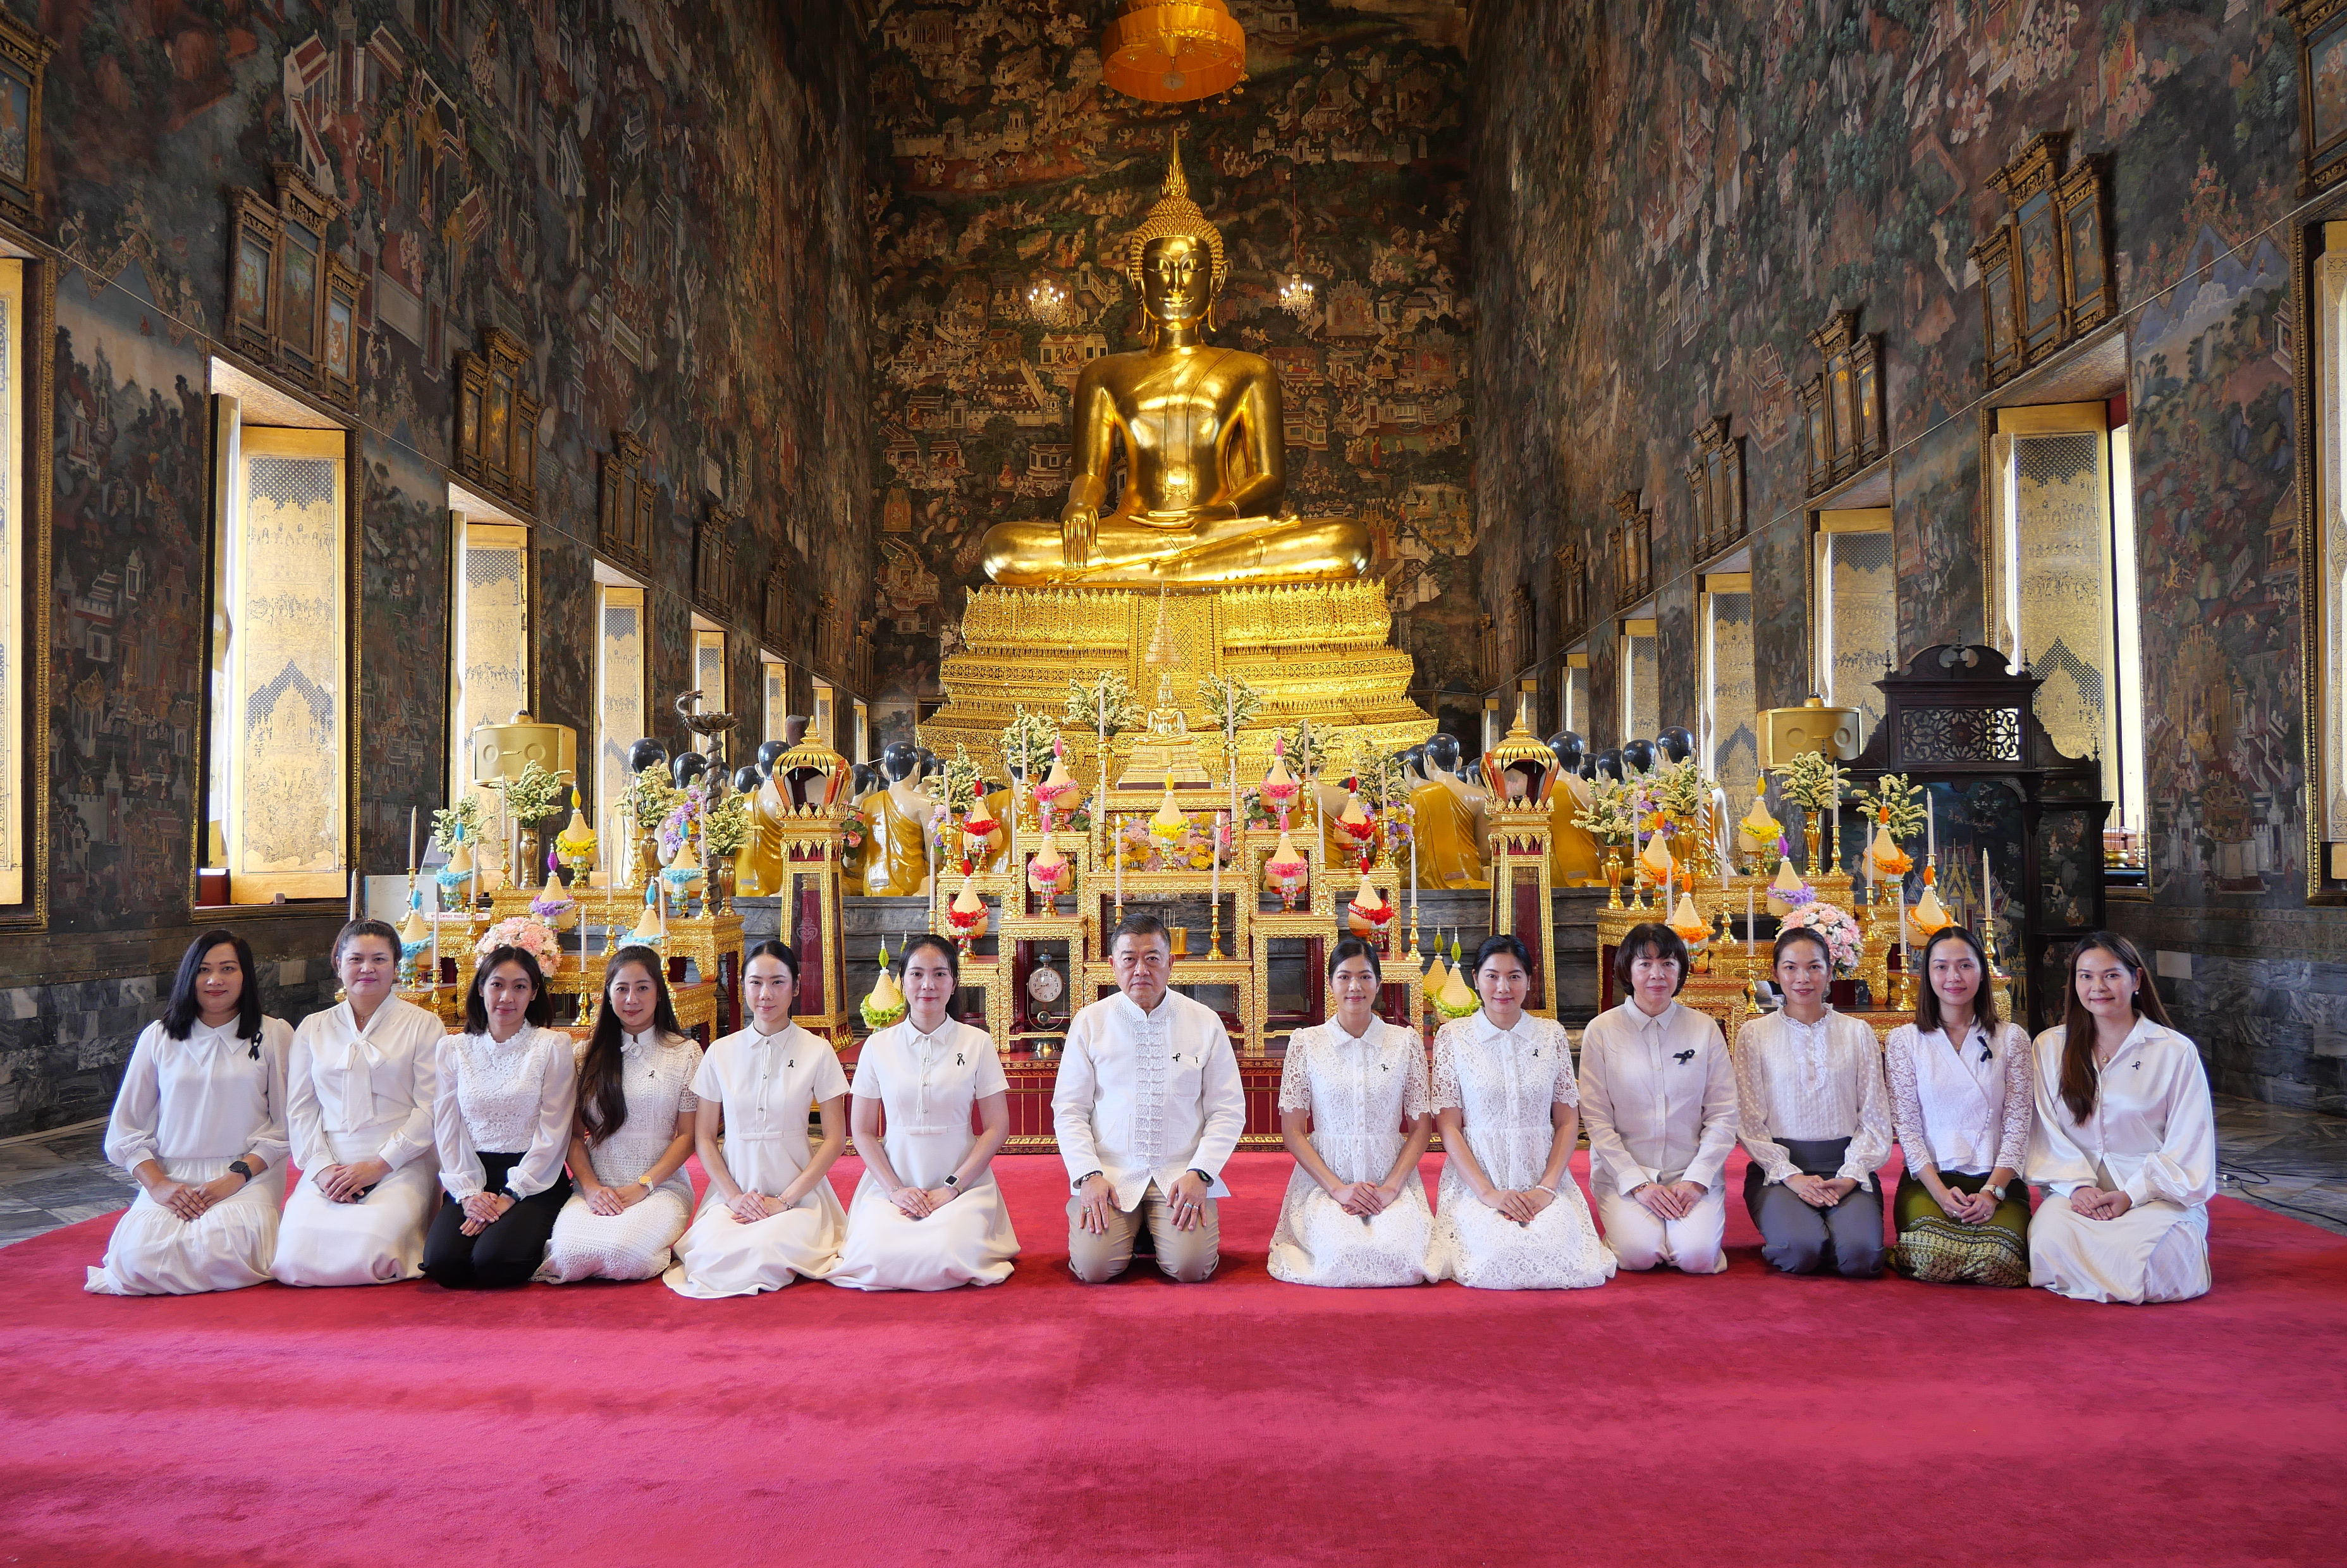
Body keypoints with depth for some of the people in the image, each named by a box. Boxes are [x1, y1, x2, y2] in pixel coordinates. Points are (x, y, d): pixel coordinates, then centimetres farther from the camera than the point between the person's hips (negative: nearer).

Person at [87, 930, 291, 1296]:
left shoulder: (273, 1035, 8)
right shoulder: (158, 1037, 13)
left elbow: (285, 1126, 4)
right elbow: (124, 1130, 11)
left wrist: (237, 1176, -11)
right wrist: (157, 1184, -6)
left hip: (248, 1177, -1)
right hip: (171, 1179, 1)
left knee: (230, 1249, -32)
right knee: (139, 1253, -29)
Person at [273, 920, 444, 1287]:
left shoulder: (423, 1026, 6)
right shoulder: (313, 1029, 16)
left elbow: (430, 1109, -1)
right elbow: (299, 1109, 11)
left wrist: (378, 1166, -10)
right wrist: (322, 1167, -6)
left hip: (399, 1166, -2)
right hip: (330, 1168, 2)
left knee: (372, 1250, -27)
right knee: (297, 1252, -24)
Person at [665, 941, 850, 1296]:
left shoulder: (817, 1052, 0)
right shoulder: (721, 1053, 6)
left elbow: (835, 1138, 0)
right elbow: (704, 1137, 9)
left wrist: (785, 1201, -8)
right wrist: (734, 1196, -6)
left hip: (797, 1192, -2)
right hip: (733, 1190, 2)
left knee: (768, 1248, -33)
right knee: (715, 1250, -30)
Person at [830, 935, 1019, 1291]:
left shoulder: (976, 1043, 2)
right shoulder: (879, 1046, 5)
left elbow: (997, 1127, 1)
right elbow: (862, 1131, 7)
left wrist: (952, 1187, -9)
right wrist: (896, 1190, -7)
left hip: (963, 1181, -1)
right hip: (892, 1182, 1)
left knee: (946, 1257, -28)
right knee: (878, 1256, -26)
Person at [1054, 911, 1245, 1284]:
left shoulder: (1206, 1022, 5)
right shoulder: (1089, 1022, 5)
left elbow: (1229, 1110, 5)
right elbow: (1069, 1110, 5)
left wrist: (1199, 1174, -9)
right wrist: (1089, 1176, -9)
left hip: (1183, 1173, 0)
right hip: (1109, 1173, 0)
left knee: (1190, 1265, -22)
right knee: (1094, 1265, -21)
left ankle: (1160, 1226, 12)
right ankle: (1129, 1226, 12)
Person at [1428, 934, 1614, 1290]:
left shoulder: (1552, 1035, 8)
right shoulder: (1453, 1036, 2)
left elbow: (1568, 1121, 7)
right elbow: (1448, 1126, -1)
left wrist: (1547, 1187, -8)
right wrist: (1489, 1193, -12)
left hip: (1543, 1181, 2)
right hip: (1476, 1178, -2)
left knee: (1556, 1252, -27)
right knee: (1500, 1252, -29)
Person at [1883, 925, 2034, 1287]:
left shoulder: (2011, 1038, 10)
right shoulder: (1904, 1041, 7)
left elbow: (2017, 1126, 3)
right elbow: (1907, 1128, 1)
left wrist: (1993, 1191, -12)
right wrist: (1941, 1192, -14)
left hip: (1996, 1180, 1)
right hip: (1929, 1180, -1)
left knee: (1998, 1262, -30)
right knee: (1934, 1260, -32)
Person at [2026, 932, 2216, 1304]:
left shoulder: (2176, 1051, 3)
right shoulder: (2050, 1047, 11)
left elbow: (2187, 1146, 0)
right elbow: (2046, 1133, 7)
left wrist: (2131, 1194, -13)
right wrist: (2078, 1185, -11)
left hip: (2157, 1193, -1)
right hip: (2078, 1188, 2)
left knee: (2143, 1248, -34)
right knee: (2051, 1237, -32)